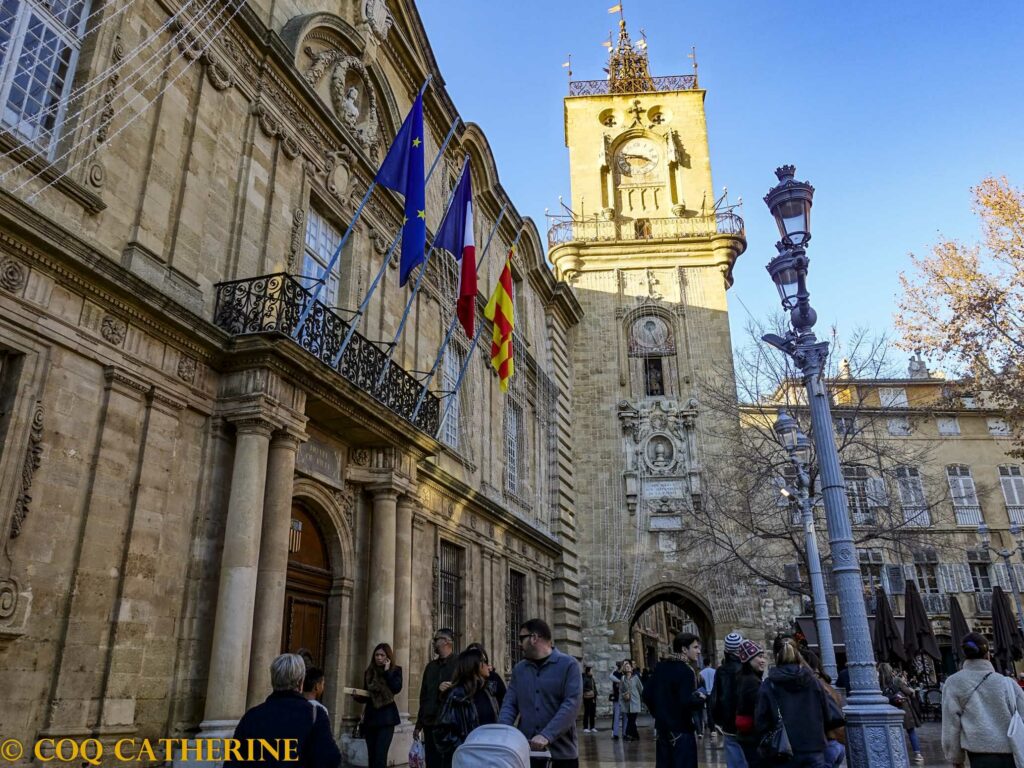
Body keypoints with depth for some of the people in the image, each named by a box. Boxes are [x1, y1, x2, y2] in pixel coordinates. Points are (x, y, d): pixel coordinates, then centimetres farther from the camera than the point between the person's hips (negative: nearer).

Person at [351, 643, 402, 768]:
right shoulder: (369, 672, 10)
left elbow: (397, 688, -16)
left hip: (386, 717, -4)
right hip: (370, 716, 4)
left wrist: (387, 671, -13)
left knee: (380, 756, -13)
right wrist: (357, 696, -6)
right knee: (371, 757, 6)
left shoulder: (395, 671, 2)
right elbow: (366, 696, 14)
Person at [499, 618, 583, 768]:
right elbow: (509, 703, 6)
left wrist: (547, 735, -25)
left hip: (561, 751, -4)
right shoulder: (519, 669, 10)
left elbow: (572, 704, -15)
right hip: (526, 751, 4)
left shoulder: (568, 665, -5)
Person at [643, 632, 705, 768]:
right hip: (681, 730, -8)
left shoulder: (660, 667, 7)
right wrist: (700, 699, -7)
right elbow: (686, 702, -26)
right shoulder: (685, 670, -16)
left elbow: (648, 696, 10)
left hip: (662, 727, 8)